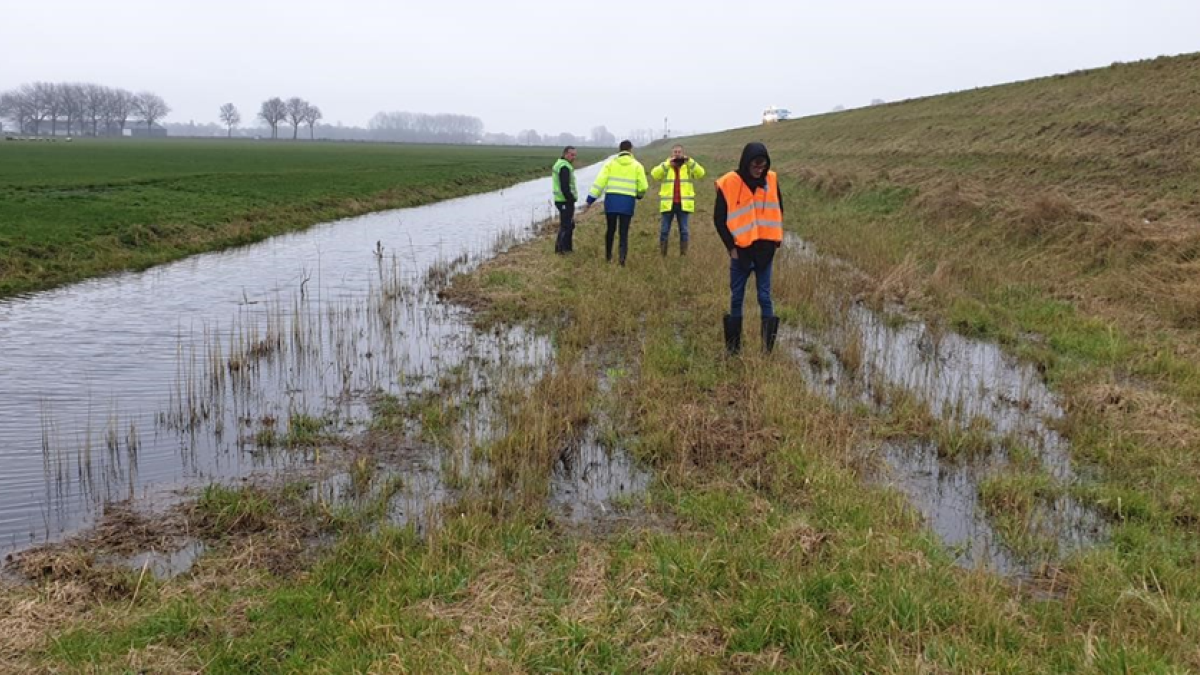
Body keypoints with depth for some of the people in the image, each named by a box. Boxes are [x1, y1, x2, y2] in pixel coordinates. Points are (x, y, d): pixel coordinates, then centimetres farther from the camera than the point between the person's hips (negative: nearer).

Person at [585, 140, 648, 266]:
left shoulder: (610, 163, 3)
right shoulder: (637, 165, 3)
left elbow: (599, 182, -2)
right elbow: (643, 186, 4)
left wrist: (591, 199, 0)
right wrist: (639, 195, 26)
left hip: (611, 200, 1)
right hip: (628, 202, -1)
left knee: (610, 229, 16)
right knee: (624, 232, 4)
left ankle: (608, 256, 27)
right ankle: (622, 257, -11)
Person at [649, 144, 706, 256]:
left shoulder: (688, 166, 9)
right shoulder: (665, 166, 8)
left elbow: (700, 173, -8)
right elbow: (654, 174, -10)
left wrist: (690, 161, -19)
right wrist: (668, 164, -18)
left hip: (683, 204, 0)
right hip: (668, 204, 0)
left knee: (683, 230, 3)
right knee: (664, 230, 2)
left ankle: (684, 254, 9)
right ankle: (662, 255, 9)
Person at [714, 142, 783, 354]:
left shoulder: (771, 180, -1)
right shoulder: (729, 183, -10)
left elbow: (778, 210, 13)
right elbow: (719, 219, -4)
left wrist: (776, 240, 6)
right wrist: (731, 246, -6)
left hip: (765, 250, 2)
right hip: (741, 250, -1)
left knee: (765, 297, 2)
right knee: (736, 297, 6)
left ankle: (768, 346, 7)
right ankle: (733, 346, 16)